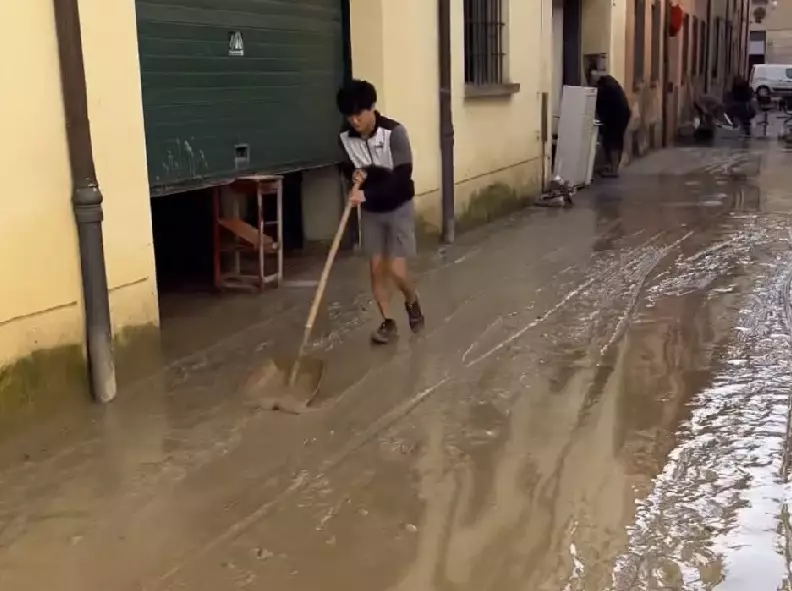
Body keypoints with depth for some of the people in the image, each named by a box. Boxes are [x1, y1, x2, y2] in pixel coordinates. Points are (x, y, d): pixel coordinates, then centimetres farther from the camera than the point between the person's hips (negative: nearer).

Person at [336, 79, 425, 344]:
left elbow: (403, 176, -27)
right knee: (376, 268, 4)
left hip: (398, 208, -4)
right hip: (370, 211, 4)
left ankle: (412, 302, 23)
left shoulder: (394, 132, -23)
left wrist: (367, 193, -36)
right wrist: (356, 173, -14)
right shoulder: (345, 136, -8)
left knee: (396, 270, -8)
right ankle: (388, 322, 18)